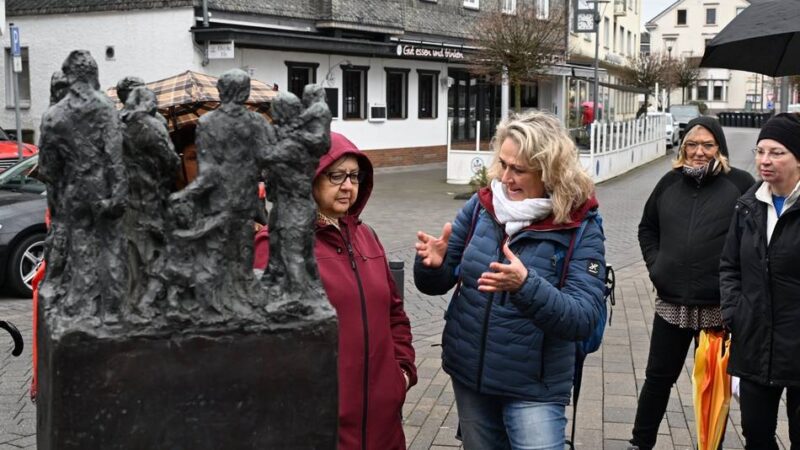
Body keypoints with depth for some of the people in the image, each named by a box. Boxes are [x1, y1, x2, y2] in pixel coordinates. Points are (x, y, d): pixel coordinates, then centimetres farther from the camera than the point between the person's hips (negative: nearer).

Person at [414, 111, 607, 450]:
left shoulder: (579, 229, -14)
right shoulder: (480, 206, -4)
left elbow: (584, 319, -22)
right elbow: (437, 284, 1)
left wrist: (526, 286, -37)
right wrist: (433, 264, -23)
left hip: (534, 387, -4)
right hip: (468, 374, 4)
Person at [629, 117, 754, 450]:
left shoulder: (740, 183, -5)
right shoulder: (670, 182, 7)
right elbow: (647, 227, 19)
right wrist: (655, 264, 6)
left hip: (720, 306, -3)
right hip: (672, 301, 3)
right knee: (659, 377, 14)